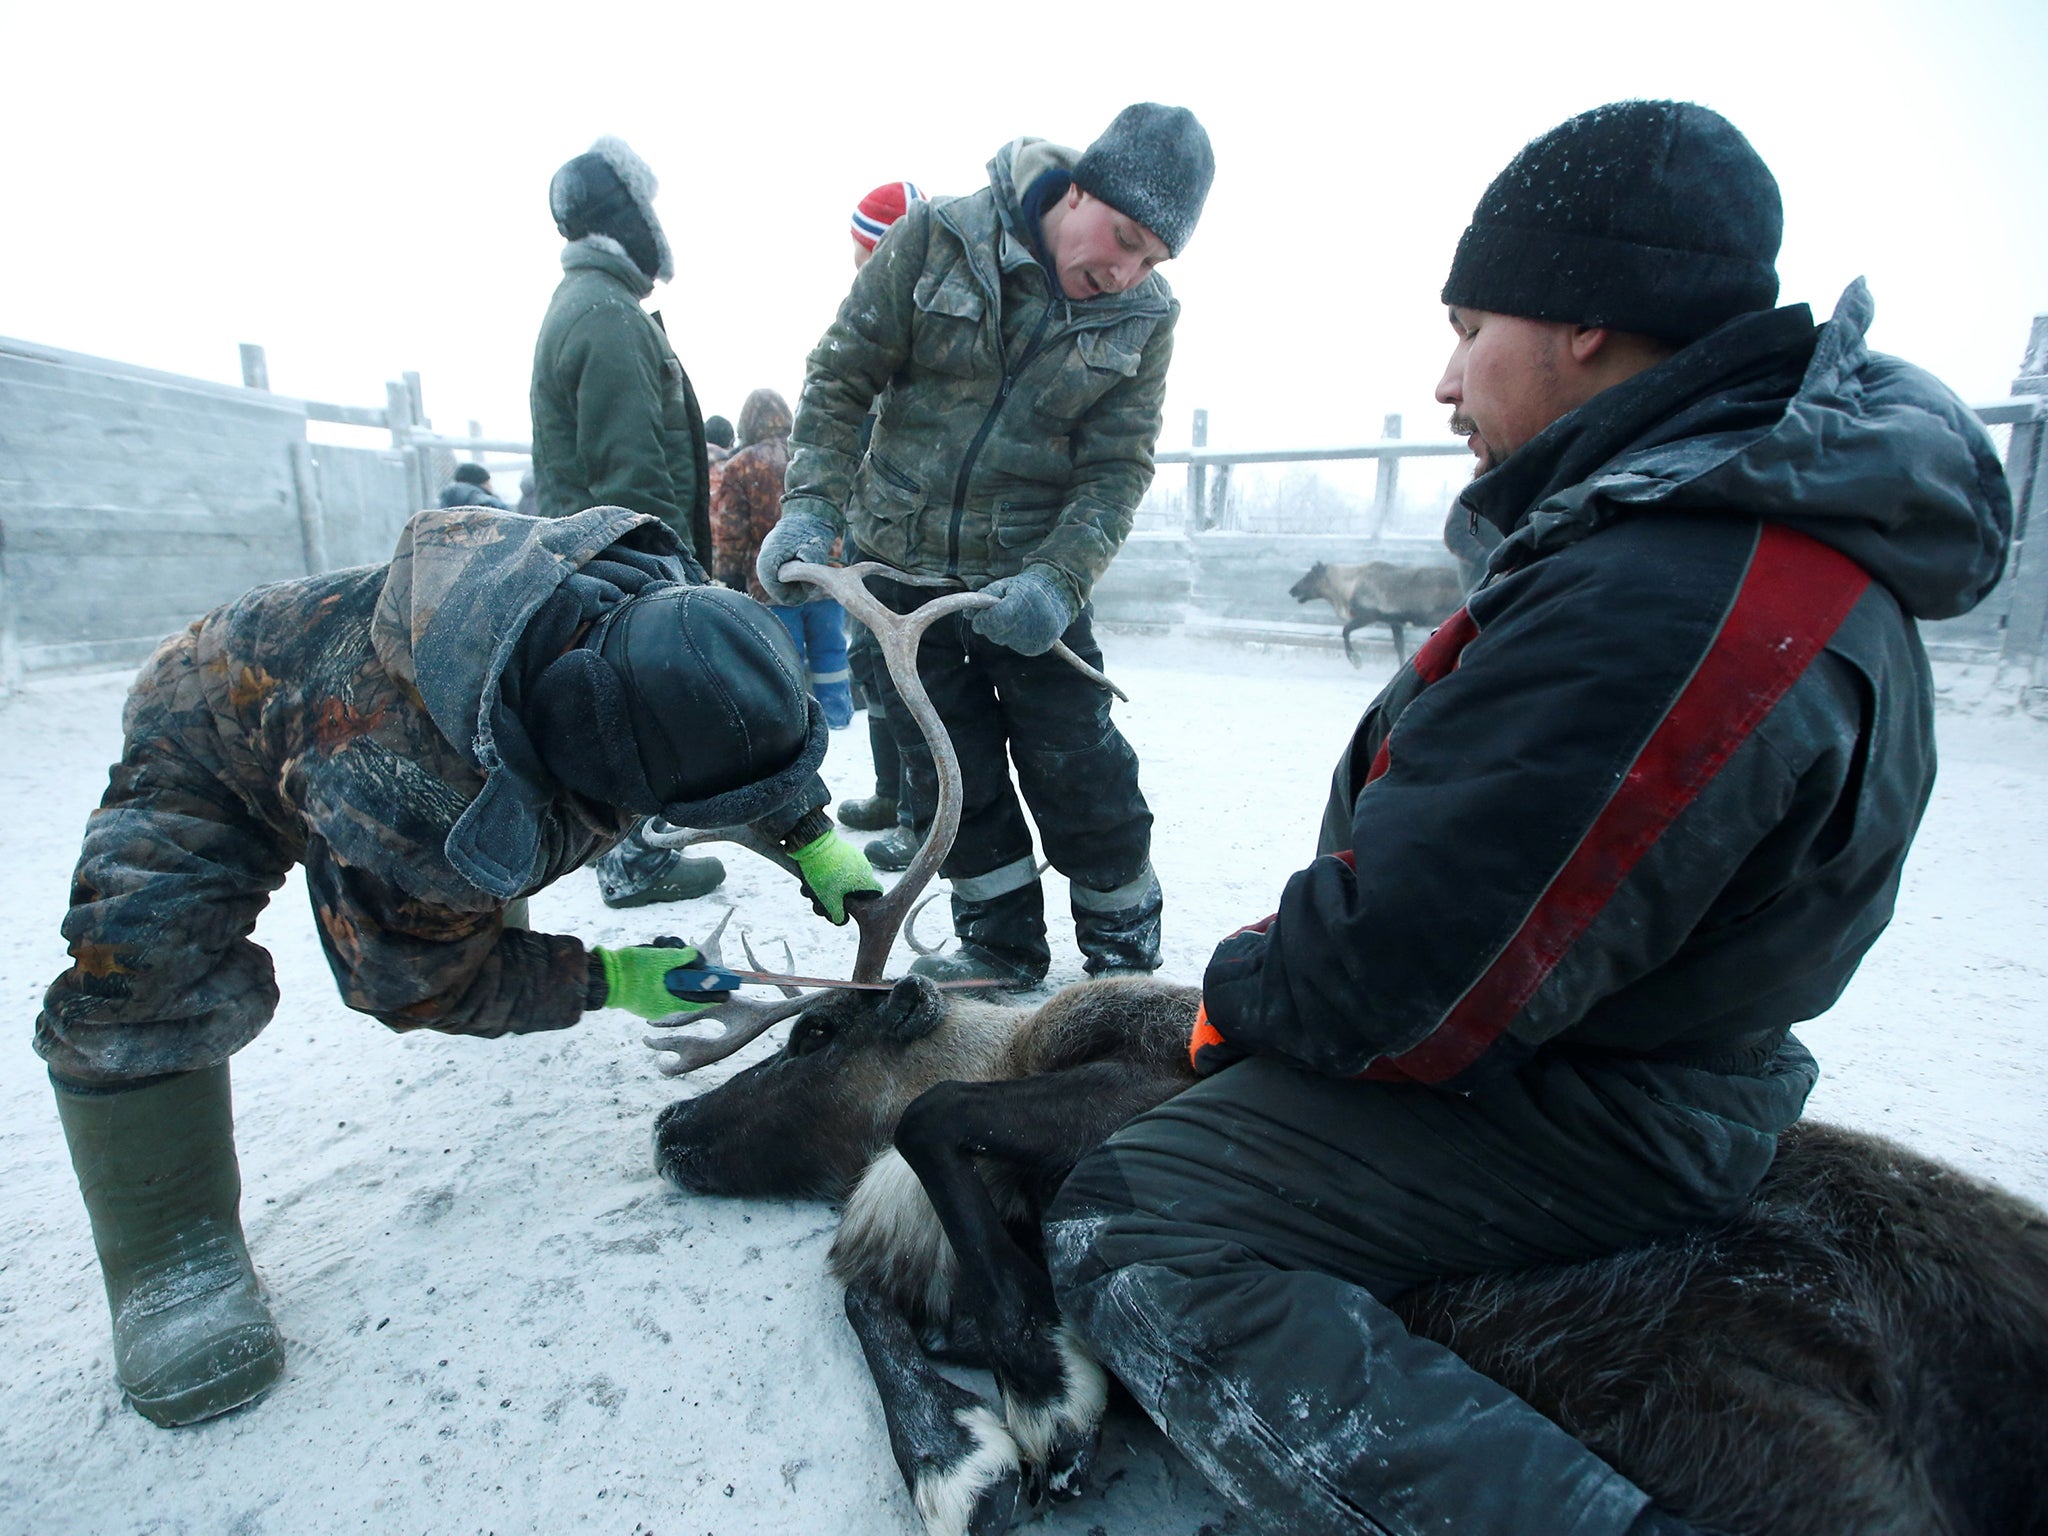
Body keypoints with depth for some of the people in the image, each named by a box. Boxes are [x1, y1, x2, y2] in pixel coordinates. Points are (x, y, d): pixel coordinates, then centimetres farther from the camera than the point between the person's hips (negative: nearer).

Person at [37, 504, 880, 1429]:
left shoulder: (660, 603, -32)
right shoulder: (413, 805, -47)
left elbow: (753, 725, -8)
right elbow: (411, 982, -25)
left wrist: (812, 836, -13)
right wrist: (603, 983, -24)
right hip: (222, 743, -5)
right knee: (144, 953, -26)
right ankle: (173, 1257, -9)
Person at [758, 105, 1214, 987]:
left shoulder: (1144, 319, -3)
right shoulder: (939, 239, -5)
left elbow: (1117, 469, -8)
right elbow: (840, 377, -4)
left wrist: (1057, 580, -25)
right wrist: (811, 506, -17)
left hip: (1029, 579, 0)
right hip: (899, 567, 1)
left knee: (1080, 772, 0)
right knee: (951, 774, 7)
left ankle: (1125, 955, 22)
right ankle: (1001, 945, 25)